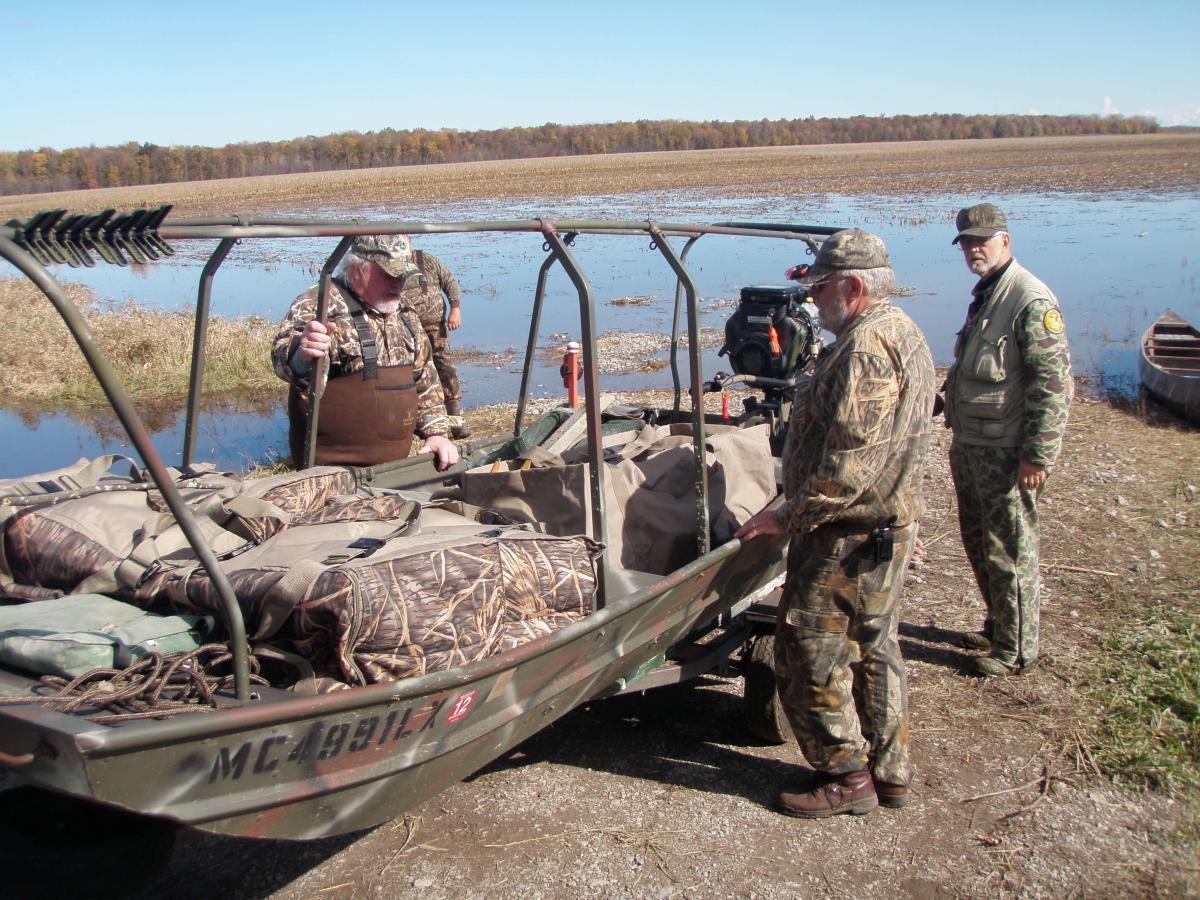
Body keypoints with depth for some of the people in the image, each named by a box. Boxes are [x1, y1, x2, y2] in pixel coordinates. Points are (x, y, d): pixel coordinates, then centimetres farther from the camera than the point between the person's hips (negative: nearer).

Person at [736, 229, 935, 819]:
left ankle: (847, 777, 13)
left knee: (808, 656, 1)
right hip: (890, 527, 11)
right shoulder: (905, 334, 13)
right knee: (874, 649, 18)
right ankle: (888, 771, 29)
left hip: (847, 537, -11)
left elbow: (848, 461, -27)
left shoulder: (866, 345, -21)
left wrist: (789, 516, -18)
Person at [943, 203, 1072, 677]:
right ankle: (996, 626, 36)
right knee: (978, 543, 19)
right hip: (970, 447, 9)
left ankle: (1016, 650, 14)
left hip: (1006, 454, -9)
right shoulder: (984, 296, 13)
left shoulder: (1031, 300, -17)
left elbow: (1055, 384, -20)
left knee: (1009, 553, 1)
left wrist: (1038, 455, -21)